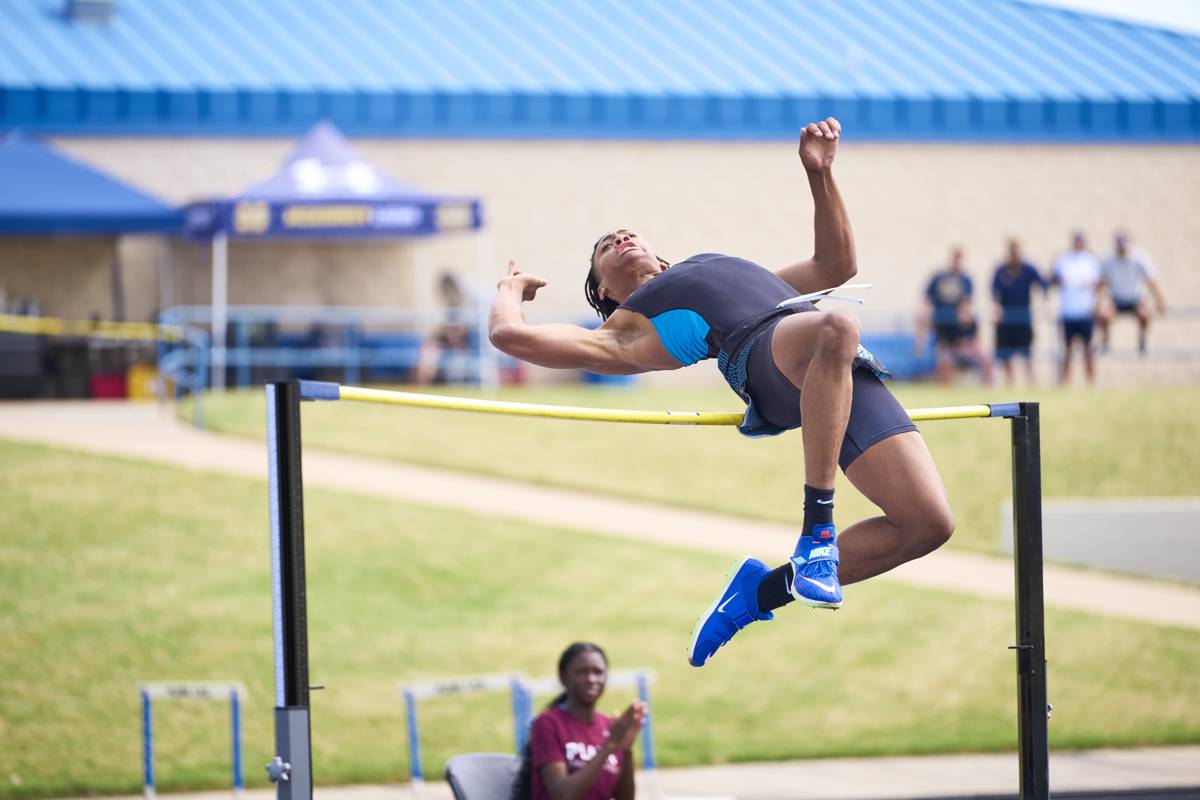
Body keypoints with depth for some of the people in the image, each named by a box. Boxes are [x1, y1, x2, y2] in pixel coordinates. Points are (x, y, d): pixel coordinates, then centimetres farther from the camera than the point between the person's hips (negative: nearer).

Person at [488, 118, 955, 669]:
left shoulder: (720, 269, 43)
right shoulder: (627, 329, 24)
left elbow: (837, 266, 47)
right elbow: (510, 335, 17)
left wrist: (820, 173, 41)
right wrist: (511, 289, 39)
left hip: (853, 375, 6)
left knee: (928, 523, -13)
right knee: (836, 329, -42)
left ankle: (764, 588, 2)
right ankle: (816, 533, -35)